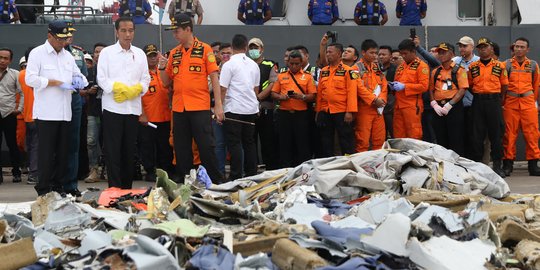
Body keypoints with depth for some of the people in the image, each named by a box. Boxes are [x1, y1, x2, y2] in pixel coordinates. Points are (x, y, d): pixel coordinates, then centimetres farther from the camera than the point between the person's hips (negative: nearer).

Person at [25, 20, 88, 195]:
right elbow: (30, 79, -13)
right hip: (46, 113, -6)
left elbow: (78, 74, 27)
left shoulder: (68, 56, 17)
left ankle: (58, 187, 16)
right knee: (46, 153, -4)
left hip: (64, 113, 6)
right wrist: (56, 83, -14)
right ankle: (43, 190, 1)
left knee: (62, 152, 8)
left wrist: (80, 81, 2)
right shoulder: (37, 53, -3)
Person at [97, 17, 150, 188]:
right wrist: (118, 87, -17)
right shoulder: (107, 52, 3)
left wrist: (135, 89, -11)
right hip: (112, 108, -3)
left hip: (133, 108, 3)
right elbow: (101, 78, -4)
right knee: (113, 151, -4)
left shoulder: (140, 54, 12)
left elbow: (146, 79, 8)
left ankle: (127, 188, 15)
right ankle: (115, 189, -2)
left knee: (129, 151, 8)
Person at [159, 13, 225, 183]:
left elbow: (214, 77, -5)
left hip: (200, 107, -5)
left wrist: (218, 105, -11)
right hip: (179, 108, 5)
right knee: (181, 150, 8)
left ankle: (216, 181, 6)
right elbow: (167, 82, 16)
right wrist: (162, 68, -4)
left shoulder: (204, 49, -2)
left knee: (206, 146, -4)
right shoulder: (174, 53, 12)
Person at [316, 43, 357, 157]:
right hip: (325, 112, 6)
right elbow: (319, 92, 13)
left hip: (342, 112, -6)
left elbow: (352, 92, -10)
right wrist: (318, 111, 9)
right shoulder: (323, 71, 12)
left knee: (346, 142, 0)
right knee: (326, 143, 11)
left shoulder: (348, 71, -5)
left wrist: (350, 112, -16)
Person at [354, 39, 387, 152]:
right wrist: (374, 99, -15)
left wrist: (381, 99, -6)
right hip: (364, 108, -6)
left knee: (379, 139, 7)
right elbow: (359, 88, -12)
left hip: (378, 108, 6)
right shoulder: (357, 68, -3)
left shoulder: (377, 67, 16)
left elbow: (384, 85, 11)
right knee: (363, 140, -6)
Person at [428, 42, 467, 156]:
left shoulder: (459, 70, 0)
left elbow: (462, 90, -8)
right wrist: (434, 104, -4)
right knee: (441, 141, 8)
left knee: (456, 141, -5)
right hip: (438, 108, 5)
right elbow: (431, 90, 13)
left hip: (454, 108, -5)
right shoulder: (435, 72, 15)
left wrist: (449, 105, -15)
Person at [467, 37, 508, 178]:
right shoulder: (472, 67, 7)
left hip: (494, 101, -1)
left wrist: (495, 97, 5)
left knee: (496, 133, 0)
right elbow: (469, 85, 11)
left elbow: (504, 86, 8)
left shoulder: (499, 66, 5)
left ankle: (497, 165, 6)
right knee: (477, 134, 1)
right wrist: (478, 95, 2)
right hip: (477, 102, 1)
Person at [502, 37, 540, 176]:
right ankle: (507, 164, 5)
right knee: (509, 134, -1)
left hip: (528, 102, 1)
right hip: (510, 103, -1)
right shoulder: (506, 64, 6)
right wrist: (502, 102, 2)